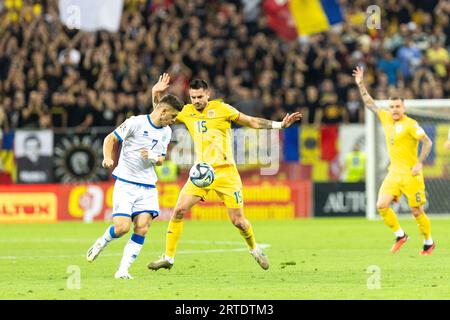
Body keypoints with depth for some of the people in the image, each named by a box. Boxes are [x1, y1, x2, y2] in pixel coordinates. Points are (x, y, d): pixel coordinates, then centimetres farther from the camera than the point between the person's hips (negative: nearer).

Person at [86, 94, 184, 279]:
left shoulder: (166, 132, 11)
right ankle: (101, 243, 19)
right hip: (125, 183, -5)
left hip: (148, 186, 5)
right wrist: (108, 158, -21)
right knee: (122, 228, -15)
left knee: (142, 228, -12)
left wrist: (154, 157, -6)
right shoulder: (136, 123, -9)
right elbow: (110, 139, -3)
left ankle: (123, 270, -5)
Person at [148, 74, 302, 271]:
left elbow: (252, 122, 3)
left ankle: (254, 249, 27)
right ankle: (168, 257, -2)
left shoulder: (221, 109, -2)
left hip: (225, 172, -3)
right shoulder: (187, 112, 7)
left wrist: (280, 125, -3)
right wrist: (156, 95, 4)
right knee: (179, 210, -12)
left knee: (238, 221, -3)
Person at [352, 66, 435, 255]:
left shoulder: (410, 124, -9)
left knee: (417, 211, -2)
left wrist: (419, 163, -19)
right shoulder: (386, 119, 9)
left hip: (410, 174, -6)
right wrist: (360, 85, 14)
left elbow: (427, 142, -11)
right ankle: (400, 235, 9)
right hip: (394, 172, 6)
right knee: (382, 205, -8)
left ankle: (429, 242, 17)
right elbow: (370, 104, 19)